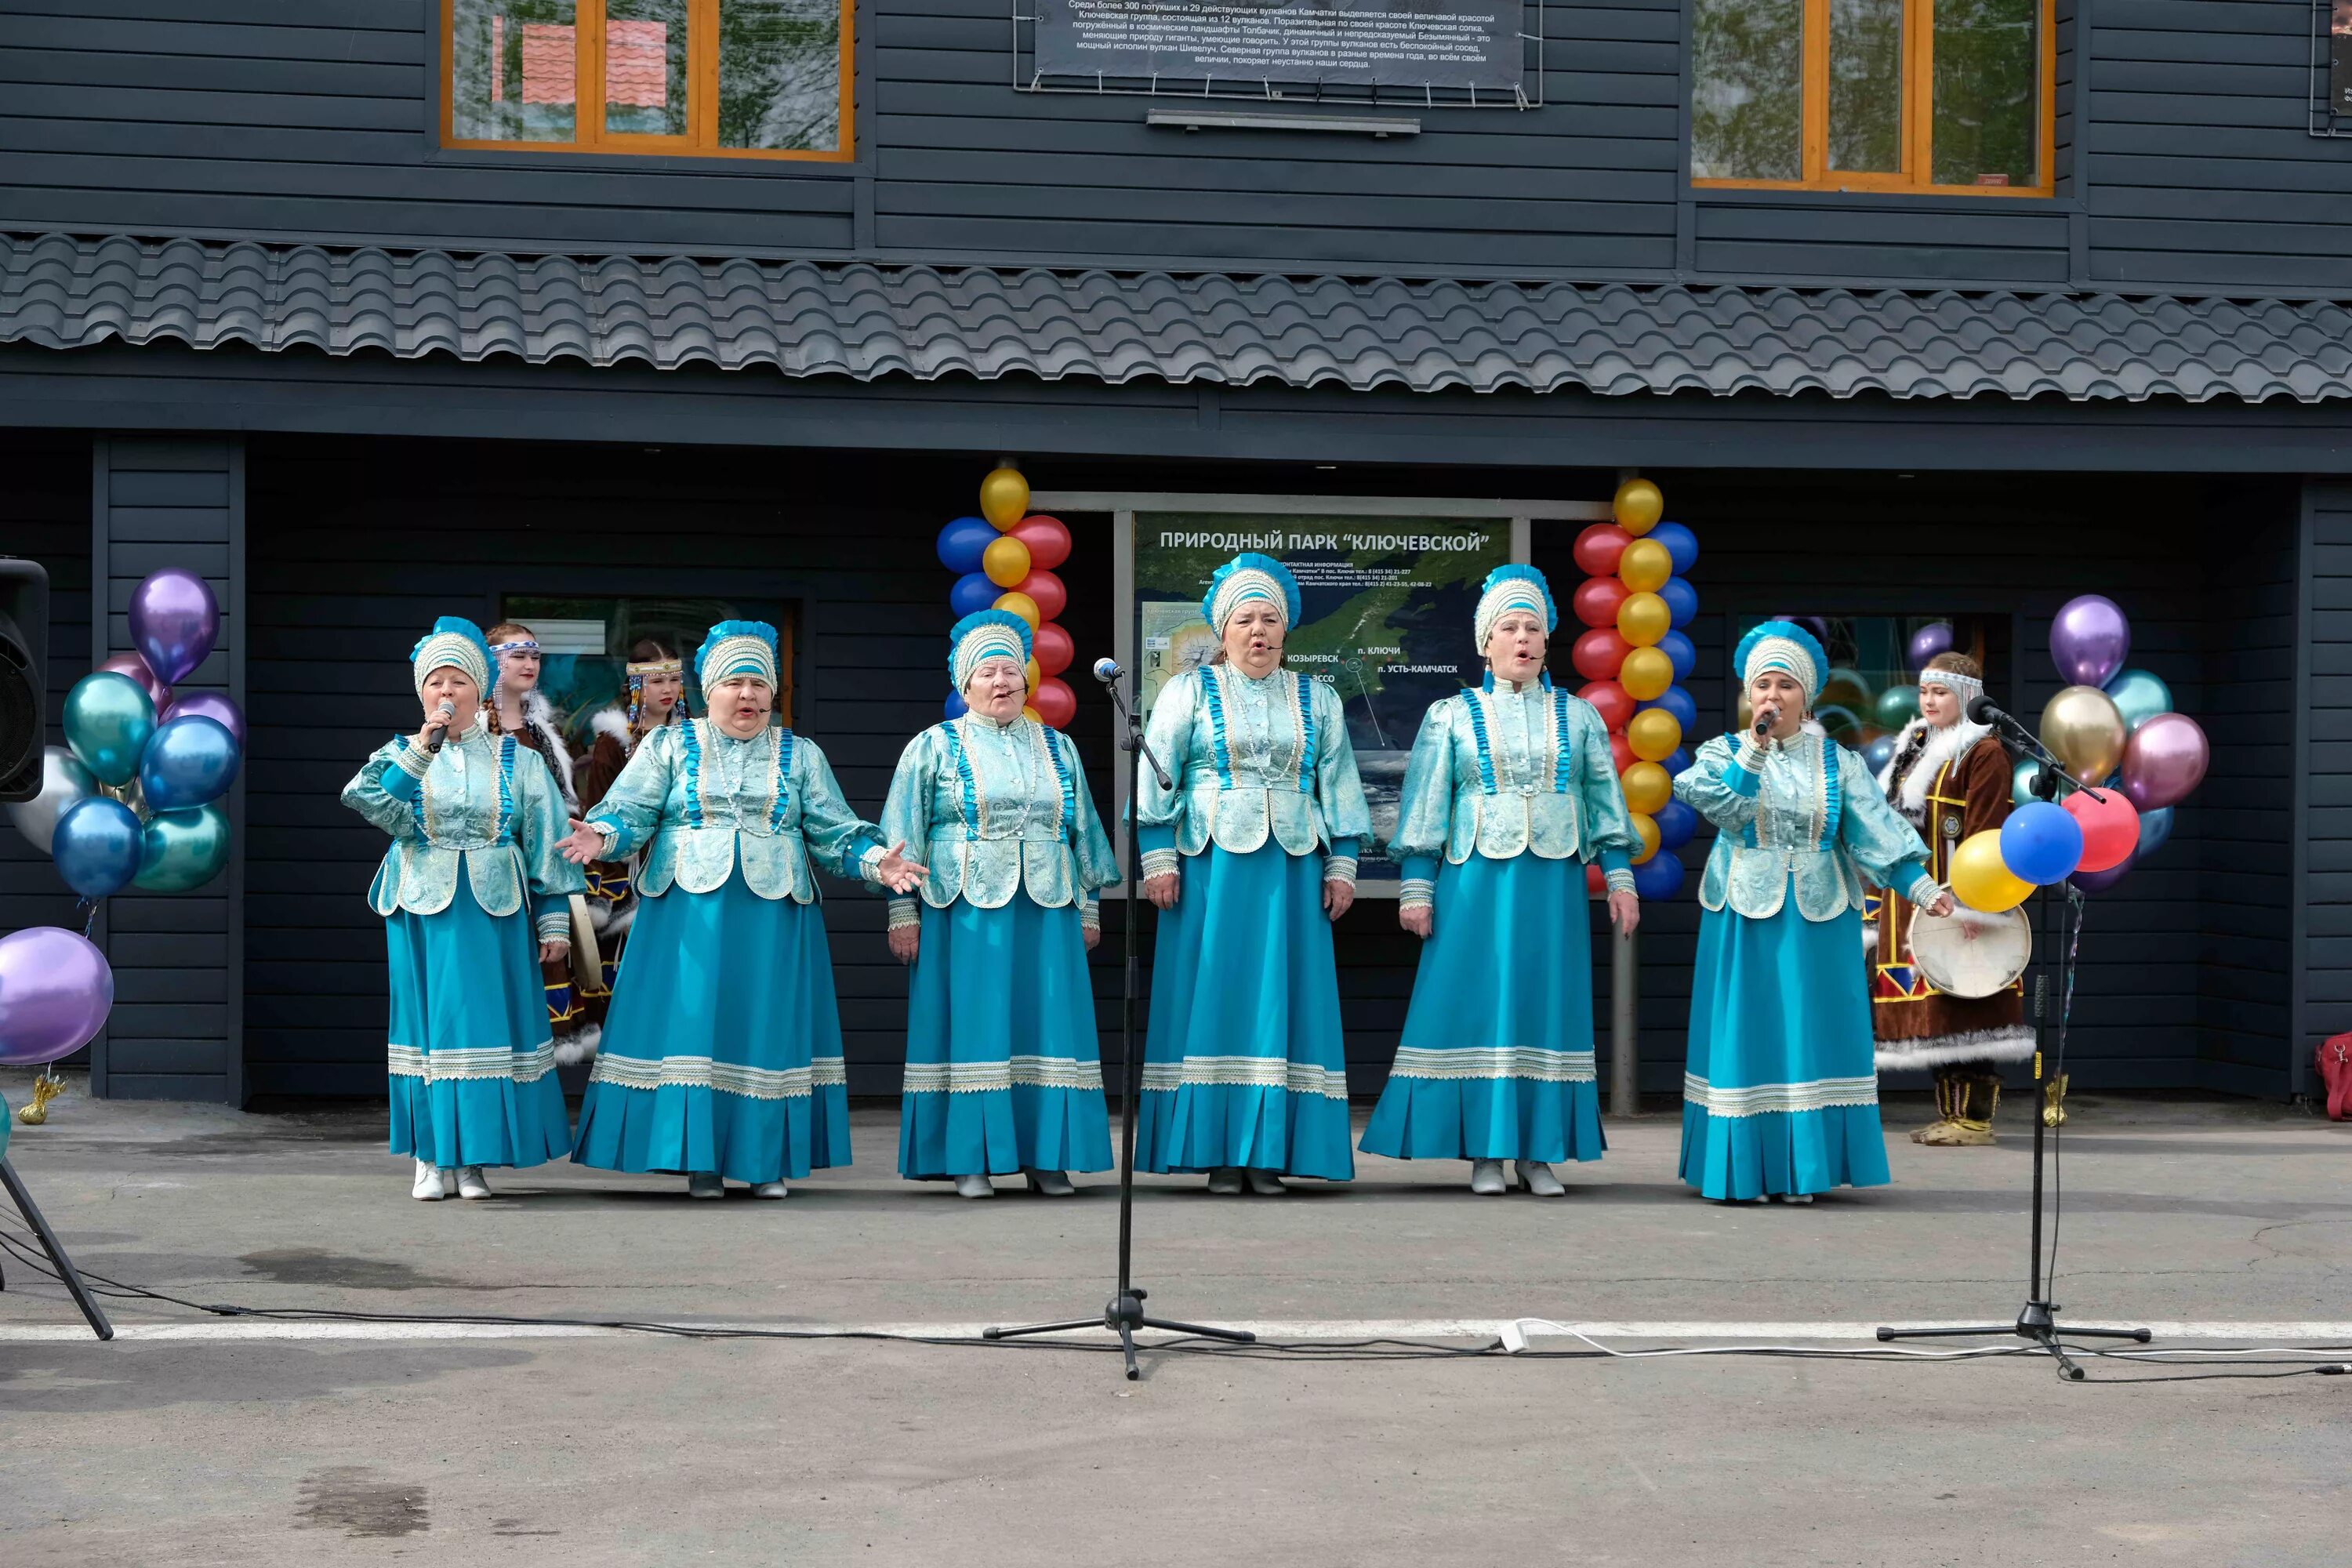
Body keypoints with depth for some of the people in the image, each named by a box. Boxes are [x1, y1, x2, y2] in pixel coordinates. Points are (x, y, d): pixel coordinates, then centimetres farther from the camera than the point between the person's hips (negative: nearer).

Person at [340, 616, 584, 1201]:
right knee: (426, 1021, 1)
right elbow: (371, 803, -15)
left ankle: (471, 1158, 7)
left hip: (493, 912, 0)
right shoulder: (400, 754, 6)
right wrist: (421, 752, -22)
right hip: (422, 911, 0)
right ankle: (431, 1157, 8)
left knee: (486, 1024, -1)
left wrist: (554, 921, 0)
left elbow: (547, 845, 4)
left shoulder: (517, 760, 5)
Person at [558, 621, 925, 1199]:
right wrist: (601, 838, -22)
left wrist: (875, 862, -9)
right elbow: (630, 811, -1)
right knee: (692, 1020, -4)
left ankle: (768, 1162, 8)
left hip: (773, 916, 1)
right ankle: (700, 1160, 3)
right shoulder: (669, 746, 8)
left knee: (769, 1029, 1)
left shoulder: (801, 755, 12)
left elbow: (835, 833, 9)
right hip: (689, 914, -1)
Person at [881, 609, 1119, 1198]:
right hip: (966, 911, -3)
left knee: (1046, 1023, 1)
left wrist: (1088, 906, 13)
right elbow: (904, 836, 2)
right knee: (971, 1027, -3)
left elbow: (1083, 831, 17)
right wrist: (902, 911, -4)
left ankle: (1046, 1157, 7)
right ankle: (971, 1160, 1)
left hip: (1046, 913, 3)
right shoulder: (933, 747, 5)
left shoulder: (1058, 749, 14)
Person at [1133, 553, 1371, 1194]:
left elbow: (1339, 787, 12)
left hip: (1291, 872, 2)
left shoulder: (1318, 700, 13)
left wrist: (1342, 865, 6)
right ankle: (1219, 1153, 0)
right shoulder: (1189, 692, 5)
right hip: (1212, 869, -2)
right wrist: (1158, 859, -7)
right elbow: (1156, 779, 0)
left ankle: (1268, 1152, 3)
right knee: (1215, 996, -3)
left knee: (1283, 997, 0)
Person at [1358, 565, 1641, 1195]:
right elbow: (1425, 805, 3)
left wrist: (1620, 876, 1)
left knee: (1549, 1005, 2)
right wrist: (1417, 885, -3)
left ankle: (1540, 1152, 7)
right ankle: (1484, 1152, 2)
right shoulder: (1452, 716, 6)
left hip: (1554, 882, 2)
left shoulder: (1578, 716, 11)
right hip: (1476, 882, -2)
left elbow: (1606, 802, 9)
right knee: (1477, 1006, -3)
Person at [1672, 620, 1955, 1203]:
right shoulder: (1725, 752, 4)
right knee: (1750, 1034, -1)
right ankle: (1748, 1167, 4)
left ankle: (1804, 1169, 4)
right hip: (1746, 920, -1)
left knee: (1811, 1035, -1)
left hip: (1818, 920, 1)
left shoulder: (1838, 762, 6)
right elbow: (1723, 808, -15)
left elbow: (1876, 831, -4)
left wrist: (1922, 888, -16)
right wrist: (1755, 750, -21)